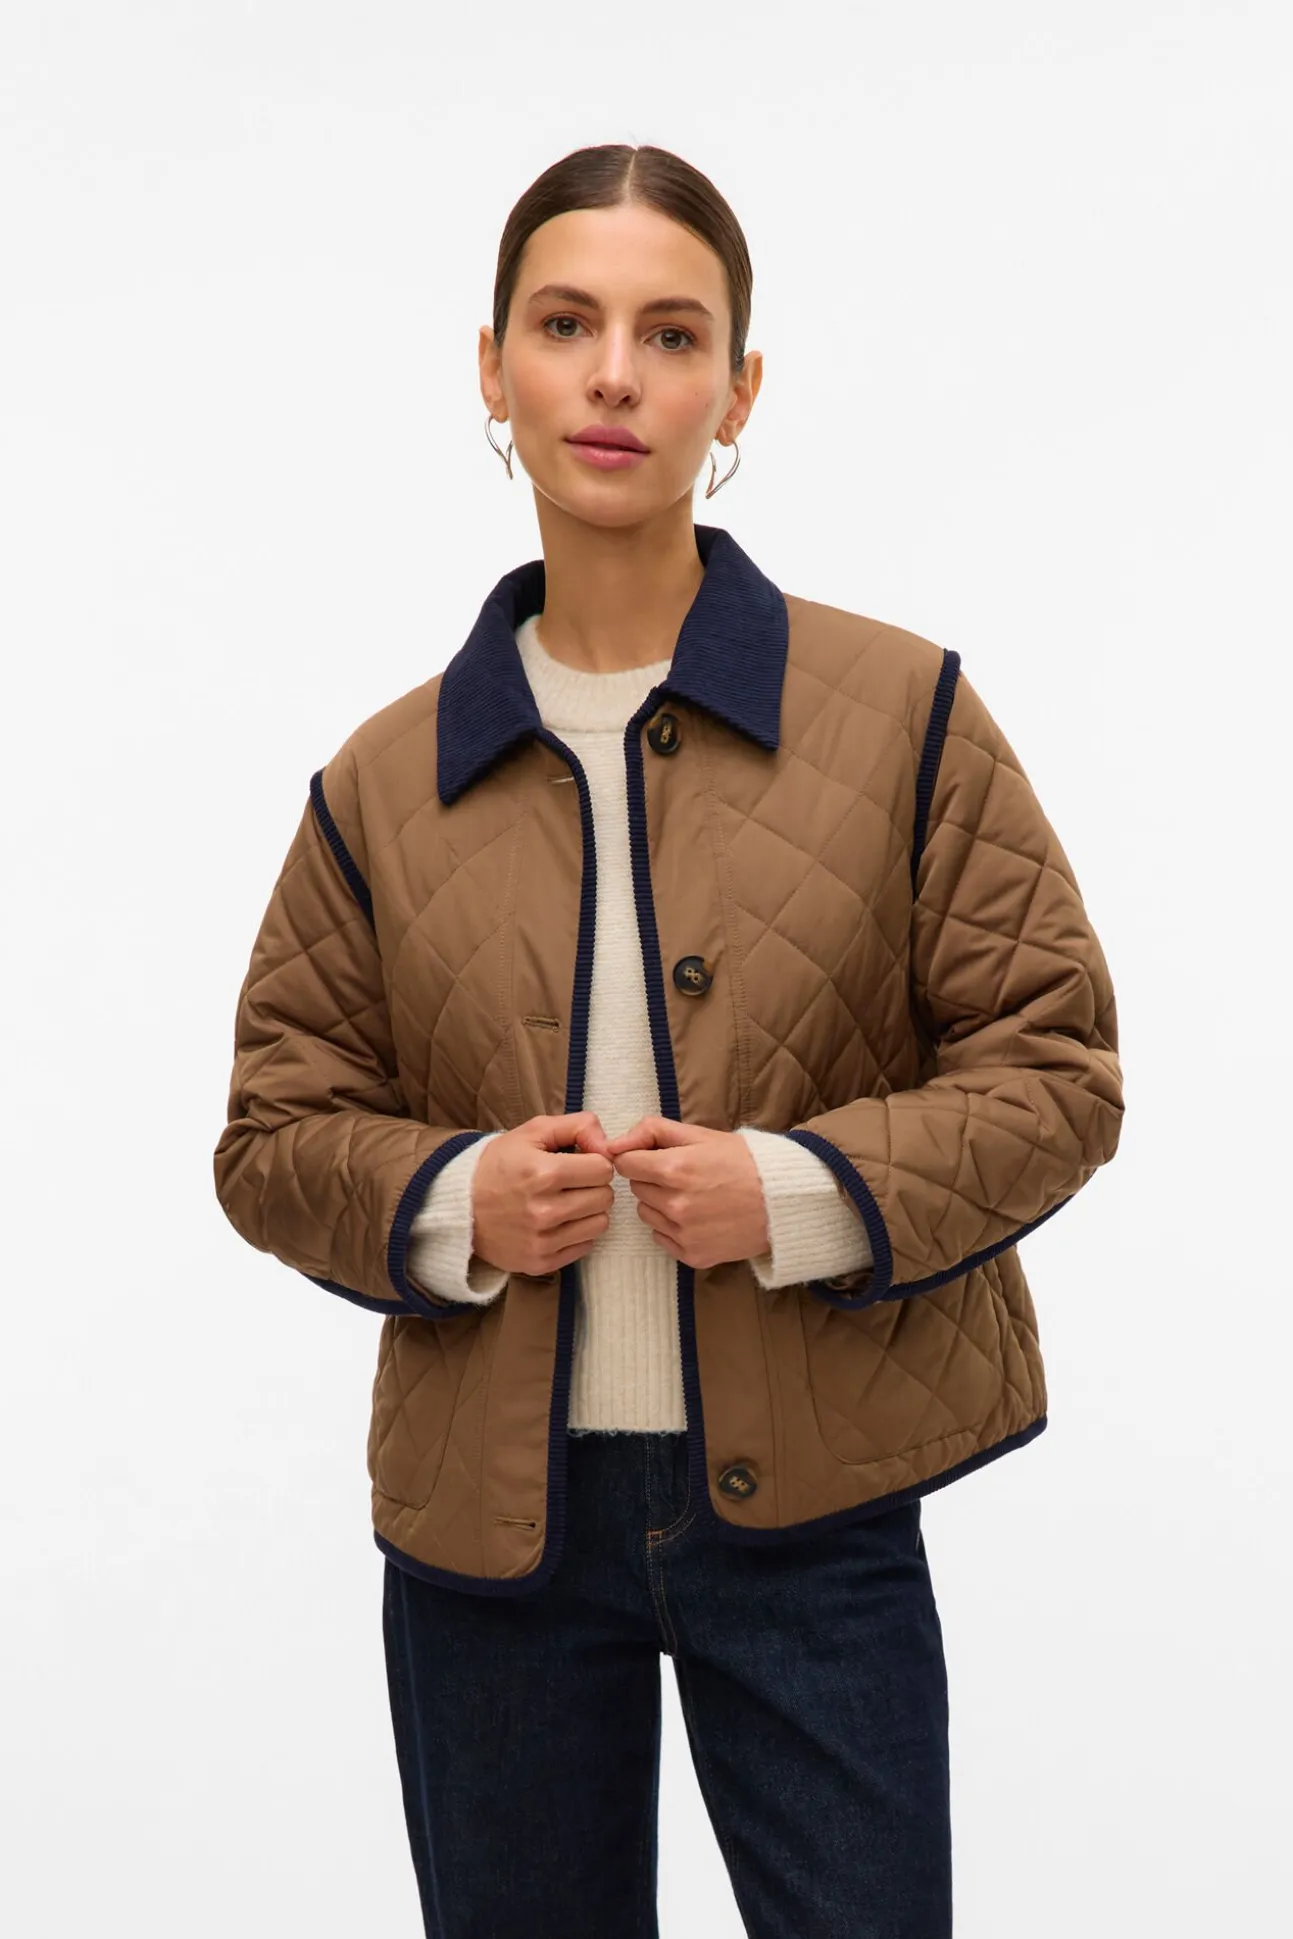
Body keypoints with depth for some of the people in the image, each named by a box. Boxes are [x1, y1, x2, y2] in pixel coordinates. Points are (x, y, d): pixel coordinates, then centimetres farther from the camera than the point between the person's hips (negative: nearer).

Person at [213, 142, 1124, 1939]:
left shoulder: (903, 713, -3)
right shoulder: (385, 780, 2)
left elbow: (1057, 1070, -2)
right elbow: (275, 1131, 8)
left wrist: (804, 1196, -17)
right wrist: (447, 1205, -12)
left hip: (809, 1503, -1)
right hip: (491, 1515, 2)